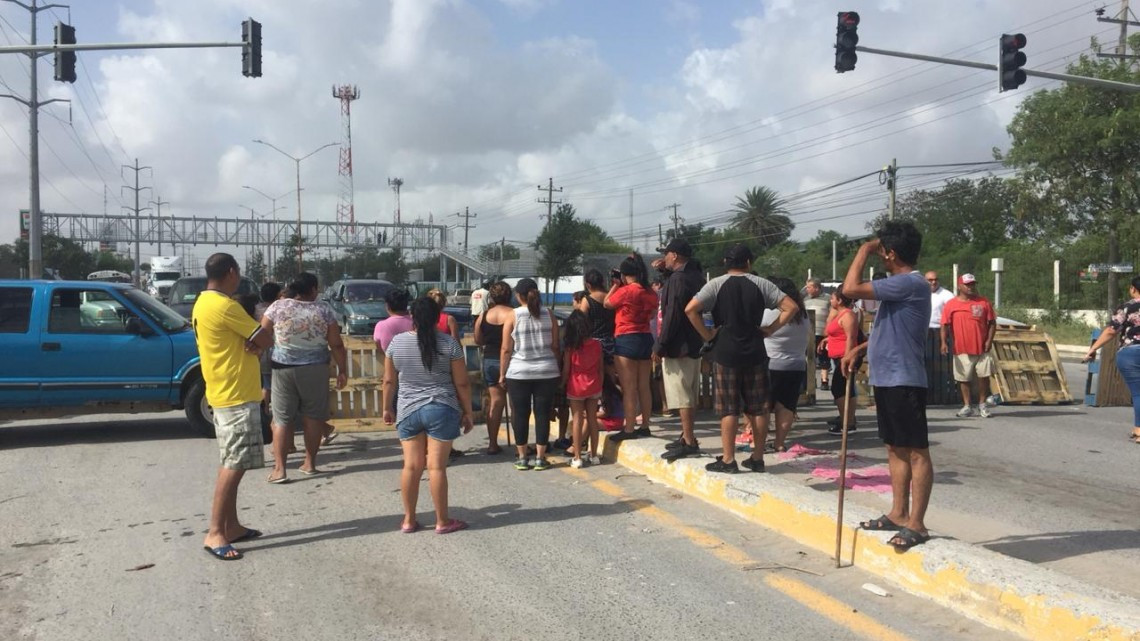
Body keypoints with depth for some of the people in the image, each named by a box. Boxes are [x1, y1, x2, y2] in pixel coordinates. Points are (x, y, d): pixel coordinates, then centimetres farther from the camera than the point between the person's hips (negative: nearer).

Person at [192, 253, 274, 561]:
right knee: (234, 465, -8)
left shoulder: (203, 304, 13)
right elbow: (266, 339, -14)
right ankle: (214, 533, -6)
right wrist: (255, 341, 4)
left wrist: (252, 343, -7)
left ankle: (231, 526, 20)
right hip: (237, 396, -10)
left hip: (224, 394, 10)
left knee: (231, 463, 14)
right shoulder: (224, 306, -19)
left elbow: (251, 339, 13)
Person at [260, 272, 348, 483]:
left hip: (283, 368, 0)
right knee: (313, 416, 12)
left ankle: (279, 468, 2)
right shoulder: (324, 309, -2)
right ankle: (309, 463, 17)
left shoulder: (278, 306, -2)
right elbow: (336, 345, -3)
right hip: (315, 369, 0)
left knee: (282, 419, 5)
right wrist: (342, 371, 4)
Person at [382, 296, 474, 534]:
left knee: (411, 465, 8)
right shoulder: (449, 343, -5)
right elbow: (462, 383, -2)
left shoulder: (397, 343, 1)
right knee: (436, 466, 1)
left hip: (408, 411, 2)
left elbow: (389, 381, 8)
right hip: (442, 410, -2)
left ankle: (409, 520, 15)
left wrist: (387, 408, 20)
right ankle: (442, 521, 9)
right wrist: (467, 412, 7)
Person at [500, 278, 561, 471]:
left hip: (518, 373, -1)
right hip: (547, 373, 1)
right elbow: (555, 346, 4)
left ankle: (522, 458, 13)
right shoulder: (548, 314, 2)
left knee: (520, 415, 7)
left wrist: (502, 374, 4)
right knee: (543, 414, 6)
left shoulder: (513, 316, -4)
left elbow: (506, 349, -4)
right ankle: (540, 458, 9)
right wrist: (558, 368, 15)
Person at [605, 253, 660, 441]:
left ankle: (629, 430, -2)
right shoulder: (651, 293, 5)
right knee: (644, 387, 12)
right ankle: (645, 426, 18)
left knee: (629, 388, -3)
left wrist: (615, 285, 12)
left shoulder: (626, 290, -15)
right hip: (646, 338, 7)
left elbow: (607, 304, 0)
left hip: (626, 340, -7)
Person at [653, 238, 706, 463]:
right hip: (693, 344, 10)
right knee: (690, 395, 15)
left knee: (682, 396, -8)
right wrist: (666, 270, 18)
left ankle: (689, 443, -8)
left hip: (678, 345, -10)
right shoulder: (695, 276, 12)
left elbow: (672, 315, -21)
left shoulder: (677, 279, -17)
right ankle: (687, 437, 23)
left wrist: (660, 347, -17)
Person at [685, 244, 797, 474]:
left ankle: (728, 460, 3)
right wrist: (770, 329, 4)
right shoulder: (761, 284, 3)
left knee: (728, 409, 1)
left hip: (725, 353, -2)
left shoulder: (716, 284, -3)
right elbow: (791, 307, 0)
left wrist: (706, 334, -4)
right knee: (759, 409, 9)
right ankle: (757, 458, 15)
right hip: (755, 353, 2)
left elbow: (690, 309, -14)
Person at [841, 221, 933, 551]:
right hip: (887, 379, 10)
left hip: (904, 382, -10)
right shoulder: (901, 285, 15)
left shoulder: (909, 283, -18)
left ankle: (916, 524, 0)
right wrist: (858, 350, 15)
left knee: (916, 452, -4)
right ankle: (898, 514, 23)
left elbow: (851, 288, -23)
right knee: (896, 449, 15)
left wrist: (864, 251, -10)